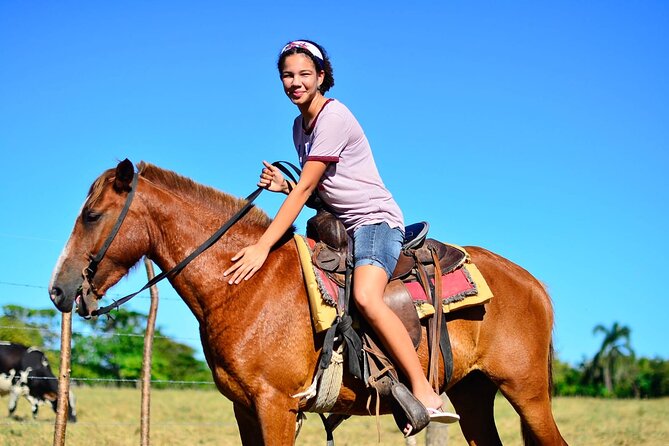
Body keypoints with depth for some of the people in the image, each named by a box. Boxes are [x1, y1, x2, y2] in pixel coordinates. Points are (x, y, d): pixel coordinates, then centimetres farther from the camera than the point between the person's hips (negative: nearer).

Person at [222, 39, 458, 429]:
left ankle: (426, 394, -30)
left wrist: (262, 248, -24)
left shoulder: (333, 117, -15)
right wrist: (282, 184, -3)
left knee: (366, 296, -33)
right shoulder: (301, 125, 14)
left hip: (376, 219, -10)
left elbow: (305, 190, -21)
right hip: (341, 226, 10)